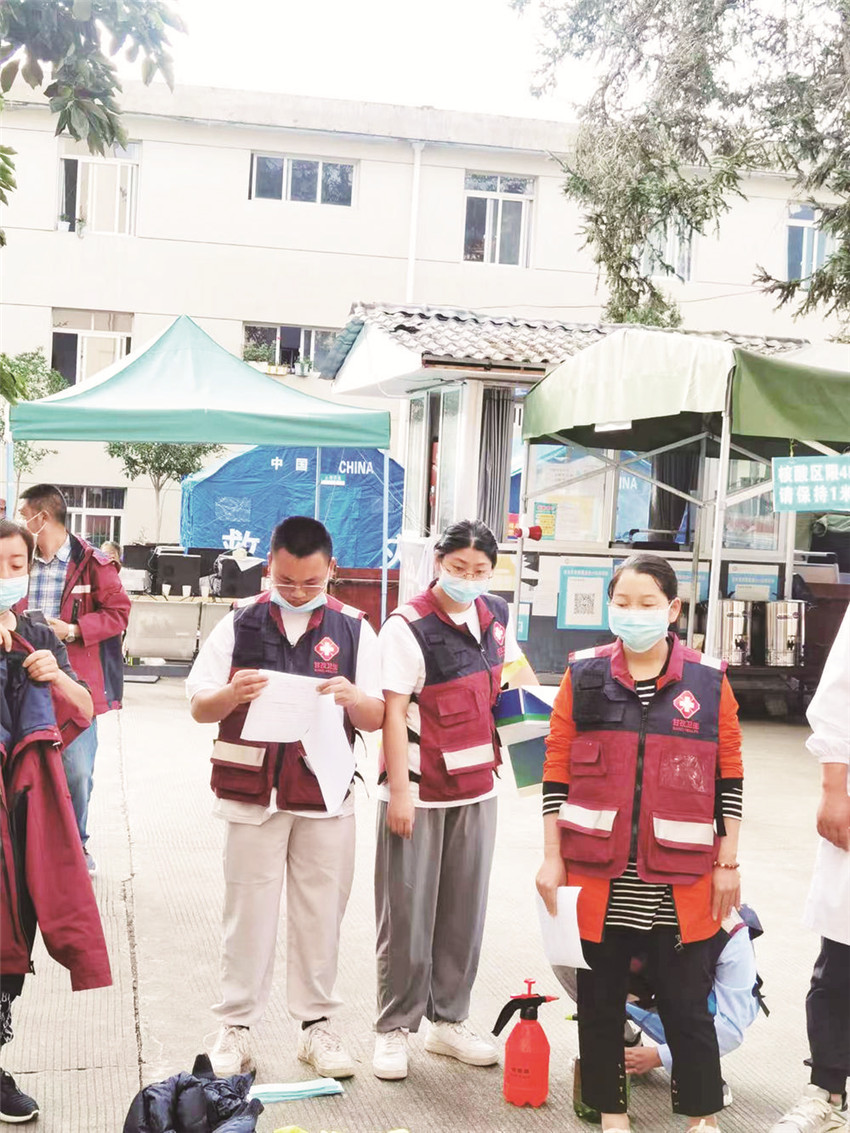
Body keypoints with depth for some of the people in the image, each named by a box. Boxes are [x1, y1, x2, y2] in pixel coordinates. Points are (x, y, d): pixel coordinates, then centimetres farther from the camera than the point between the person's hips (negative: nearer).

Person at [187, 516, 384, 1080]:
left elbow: (376, 718, 3)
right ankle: (236, 1028, 16)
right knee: (249, 911, 5)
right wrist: (234, 694, -18)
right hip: (252, 792, 0)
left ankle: (316, 1024, 21)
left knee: (321, 912, 8)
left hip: (326, 795, 1)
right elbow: (199, 707, 3)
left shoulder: (353, 628, 3)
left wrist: (352, 697, -19)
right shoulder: (240, 623, 2)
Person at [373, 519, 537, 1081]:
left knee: (464, 911, 13)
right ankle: (395, 1029, 14)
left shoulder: (495, 613, 4)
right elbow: (394, 712, -18)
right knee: (408, 913, 1)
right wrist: (399, 793, -21)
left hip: (476, 786, 6)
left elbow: (513, 661, 25)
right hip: (419, 791, -6)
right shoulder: (409, 626, -16)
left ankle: (449, 1020, 26)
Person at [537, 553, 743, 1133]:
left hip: (680, 881, -1)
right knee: (600, 998, 12)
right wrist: (553, 857, 0)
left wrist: (728, 864, 2)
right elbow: (557, 773, 2)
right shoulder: (583, 676, 0)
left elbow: (729, 779, 3)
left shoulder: (709, 681, -1)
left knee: (688, 1002, 8)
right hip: (598, 874, 1)